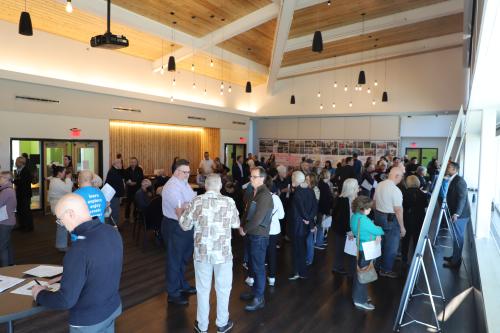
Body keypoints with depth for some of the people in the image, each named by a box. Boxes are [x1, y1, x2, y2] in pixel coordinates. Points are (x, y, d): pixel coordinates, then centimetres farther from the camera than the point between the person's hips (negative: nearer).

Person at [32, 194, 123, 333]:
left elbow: (66, 300, -23)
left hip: (89, 321, -6)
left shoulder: (79, 250, -31)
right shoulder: (112, 231, -9)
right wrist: (66, 277, 13)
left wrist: (39, 295, -5)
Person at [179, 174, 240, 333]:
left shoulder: (196, 202, -8)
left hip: (202, 253, 1)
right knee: (223, 289, 17)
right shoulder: (229, 202, -9)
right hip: (223, 253, -1)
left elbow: (185, 226, 0)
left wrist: (181, 214, 19)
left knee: (203, 289, 16)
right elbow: (236, 224, 3)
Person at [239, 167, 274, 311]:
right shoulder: (254, 193, 9)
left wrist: (244, 229, -11)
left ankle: (259, 298, 12)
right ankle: (255, 291, 34)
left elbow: (257, 218, -24)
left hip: (259, 236, -9)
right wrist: (242, 226, 0)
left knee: (258, 267, 1)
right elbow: (247, 211, 14)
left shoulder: (265, 195, -20)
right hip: (252, 234, 9)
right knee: (253, 265, 19)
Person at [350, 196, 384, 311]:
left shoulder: (355, 216, 2)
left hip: (358, 249, 9)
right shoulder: (363, 220, -27)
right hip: (364, 251, -9)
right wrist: (380, 230, 6)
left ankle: (357, 296, 34)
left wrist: (376, 235, -7)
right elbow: (376, 230, -16)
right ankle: (360, 301, 13)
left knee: (358, 272, 20)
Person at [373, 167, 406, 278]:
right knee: (391, 246, 8)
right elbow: (398, 211, -21)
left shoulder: (379, 185, 0)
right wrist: (402, 227, -12)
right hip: (391, 219, -8)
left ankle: (379, 263, 39)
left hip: (379, 216, 8)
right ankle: (386, 270, 20)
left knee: (381, 242, 23)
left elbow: (374, 202, 10)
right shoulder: (396, 190, -23)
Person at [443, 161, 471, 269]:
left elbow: (462, 198, -24)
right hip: (455, 213, 9)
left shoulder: (459, 181, -18)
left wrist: (456, 213, -29)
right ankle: (454, 257, 31)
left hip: (459, 214, -9)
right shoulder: (453, 180, 11)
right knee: (457, 237, 19)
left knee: (458, 237, 1)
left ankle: (456, 262, 10)